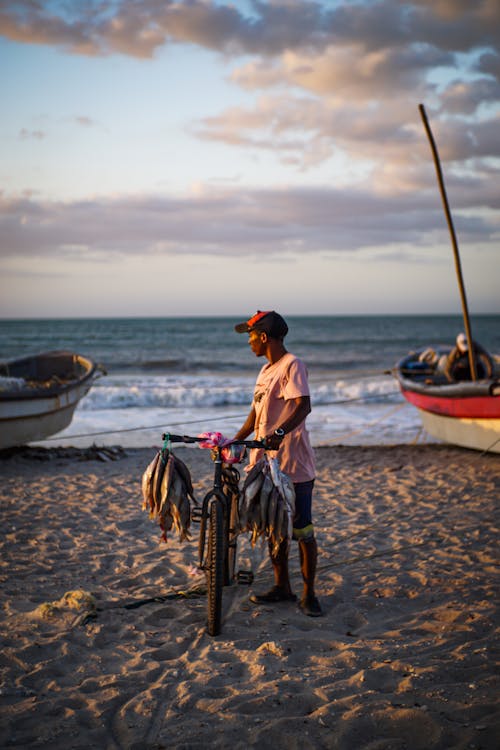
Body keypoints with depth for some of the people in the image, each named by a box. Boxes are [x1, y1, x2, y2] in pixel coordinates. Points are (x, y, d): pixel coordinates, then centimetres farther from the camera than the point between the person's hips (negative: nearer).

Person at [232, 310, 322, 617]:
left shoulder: (292, 365, -11)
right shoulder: (266, 370, 18)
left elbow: (304, 405, -26)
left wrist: (280, 432, -40)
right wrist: (234, 441, 20)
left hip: (292, 463, -9)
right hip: (266, 461, 9)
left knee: (302, 530, -2)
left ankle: (309, 594, 8)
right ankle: (282, 587, 25)